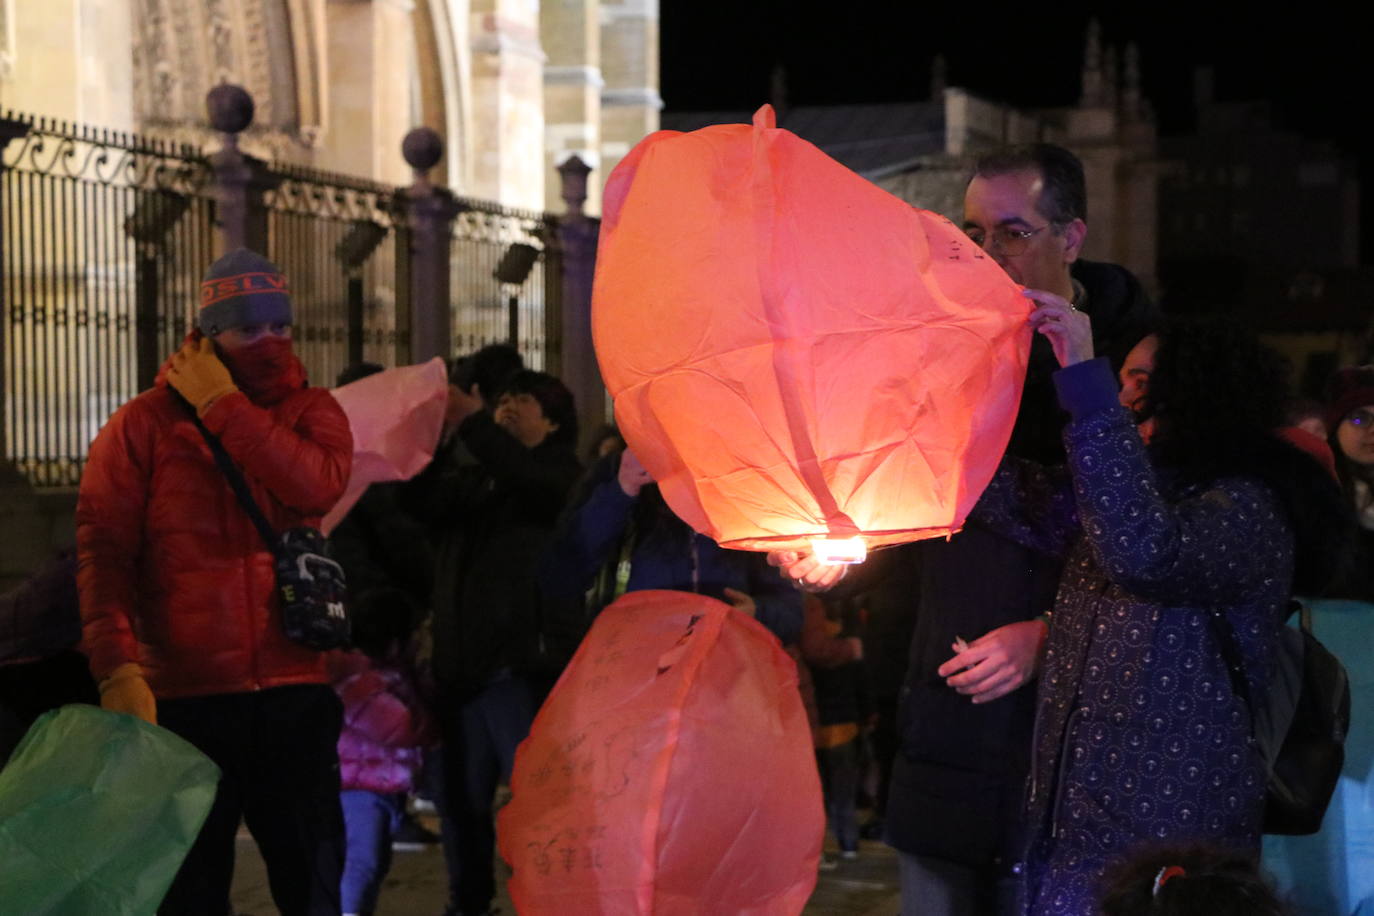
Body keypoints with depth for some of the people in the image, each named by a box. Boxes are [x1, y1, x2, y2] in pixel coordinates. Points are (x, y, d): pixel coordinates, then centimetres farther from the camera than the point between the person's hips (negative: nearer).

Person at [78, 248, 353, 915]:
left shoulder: (311, 411, 9)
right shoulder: (143, 425, 2)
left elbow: (317, 485, -14)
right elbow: (104, 553, -8)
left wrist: (222, 405, -10)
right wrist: (117, 666, -21)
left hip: (294, 695, 2)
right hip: (182, 698, -1)